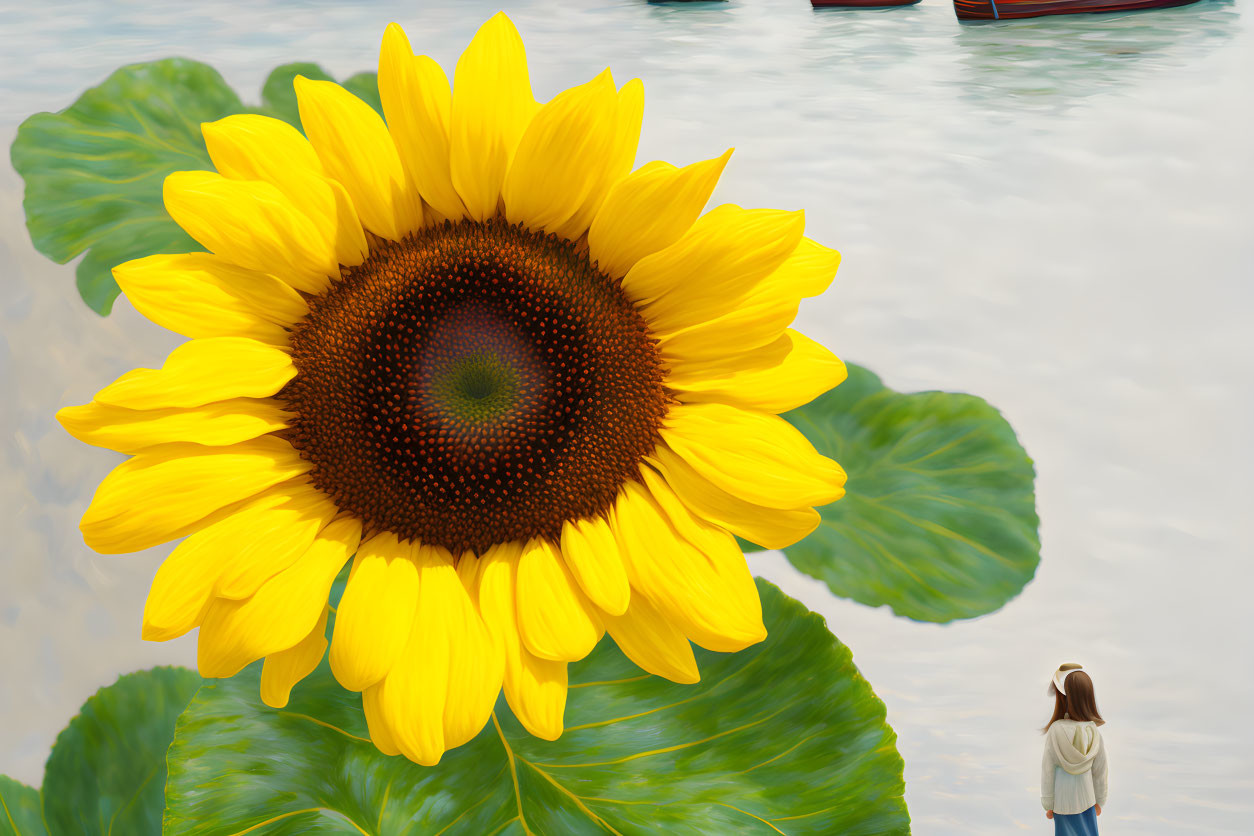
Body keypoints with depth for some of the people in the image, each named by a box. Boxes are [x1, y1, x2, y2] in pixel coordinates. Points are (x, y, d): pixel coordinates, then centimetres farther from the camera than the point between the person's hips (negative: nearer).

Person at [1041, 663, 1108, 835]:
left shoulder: (1055, 731, -21)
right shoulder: (1094, 732, -12)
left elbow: (1048, 771, -13)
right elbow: (1100, 771, -2)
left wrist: (1048, 804, -1)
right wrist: (1099, 800, 12)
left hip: (1062, 803, -2)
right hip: (1086, 800, 2)